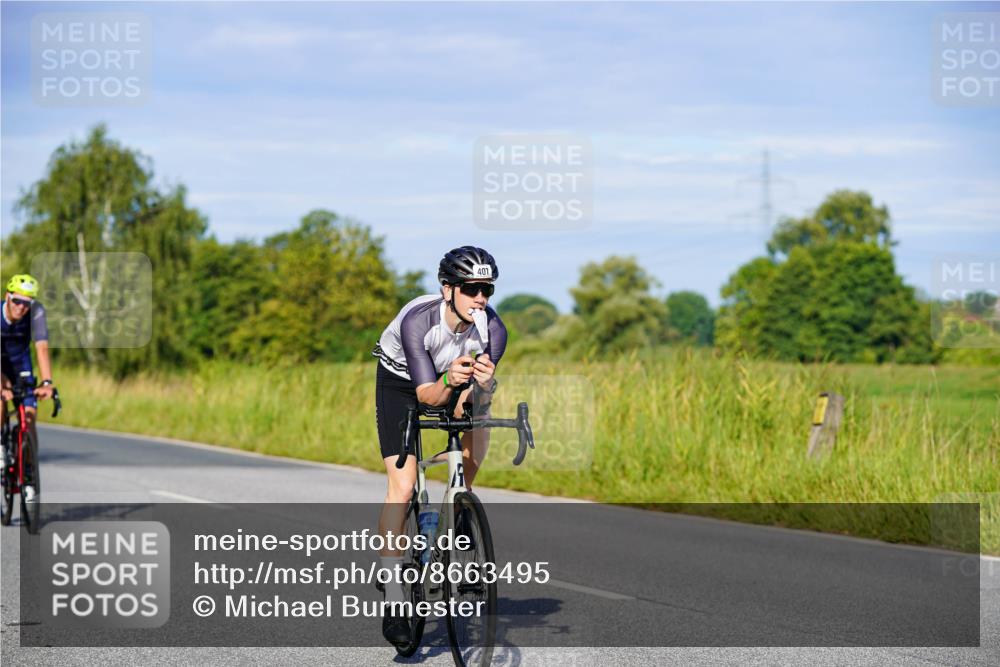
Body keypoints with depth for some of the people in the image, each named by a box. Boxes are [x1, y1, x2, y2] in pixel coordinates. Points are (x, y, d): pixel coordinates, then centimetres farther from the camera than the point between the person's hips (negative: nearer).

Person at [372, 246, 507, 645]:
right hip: (400, 382, -5)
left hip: (449, 385, 5)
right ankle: (393, 604, -12)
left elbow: (471, 402, -28)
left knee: (480, 420, -24)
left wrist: (483, 385, -50)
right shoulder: (417, 320, -37)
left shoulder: (492, 329, -28)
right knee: (402, 487, -14)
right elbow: (427, 394, -38)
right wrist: (450, 384, -59)